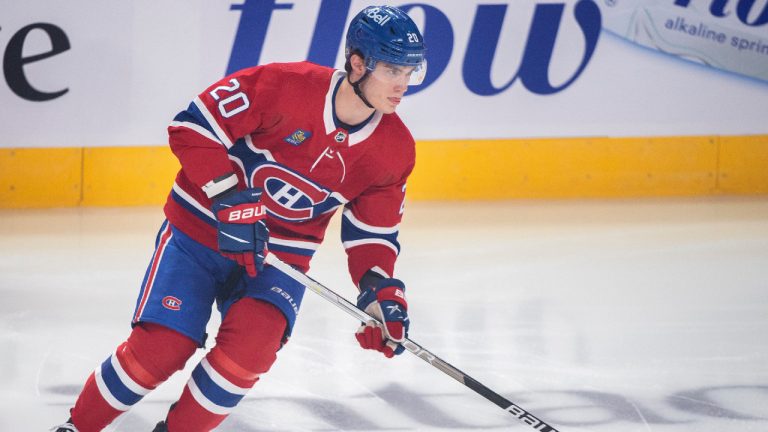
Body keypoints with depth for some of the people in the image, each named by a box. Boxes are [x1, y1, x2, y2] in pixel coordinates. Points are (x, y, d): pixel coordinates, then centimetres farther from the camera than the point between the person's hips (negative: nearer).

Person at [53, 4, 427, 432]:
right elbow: (193, 127, -17)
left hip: (281, 255, 3)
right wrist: (232, 202, -24)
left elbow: (374, 231, 4)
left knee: (249, 347, -23)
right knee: (159, 349, -14)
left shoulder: (395, 150, -6)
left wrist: (381, 289, -13)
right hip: (201, 229, -3)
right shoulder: (285, 86, -22)